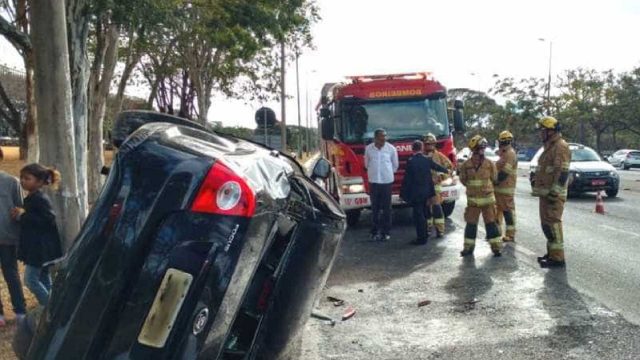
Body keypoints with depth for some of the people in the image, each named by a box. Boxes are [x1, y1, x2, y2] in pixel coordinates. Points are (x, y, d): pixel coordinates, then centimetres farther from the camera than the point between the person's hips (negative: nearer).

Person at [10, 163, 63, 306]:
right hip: (35, 246, 10)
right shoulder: (30, 198, 11)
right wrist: (20, 215, 1)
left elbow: (48, 220, -26)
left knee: (31, 279, -6)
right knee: (43, 279, 15)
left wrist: (23, 216, -22)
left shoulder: (41, 199, -19)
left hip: (41, 247, -10)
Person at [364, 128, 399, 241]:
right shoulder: (368, 148, -2)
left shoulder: (391, 148, -4)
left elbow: (395, 165, 9)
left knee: (386, 208, 2)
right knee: (375, 208, 4)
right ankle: (374, 231, 12)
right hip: (373, 182, 1)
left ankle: (386, 232, 10)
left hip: (387, 181, 0)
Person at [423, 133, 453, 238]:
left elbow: (450, 166, 7)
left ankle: (440, 229, -5)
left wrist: (444, 176, -2)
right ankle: (428, 228, 20)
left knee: (436, 206, -8)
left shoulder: (439, 156, 2)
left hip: (435, 185, -2)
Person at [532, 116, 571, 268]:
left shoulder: (560, 146, -14)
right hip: (545, 193, 11)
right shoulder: (550, 147, 18)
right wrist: (542, 191, 23)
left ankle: (557, 257, -6)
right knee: (547, 224, 15)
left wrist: (554, 193, -24)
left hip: (552, 195, -10)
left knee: (552, 224, -9)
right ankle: (551, 253, 24)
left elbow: (562, 173, -21)